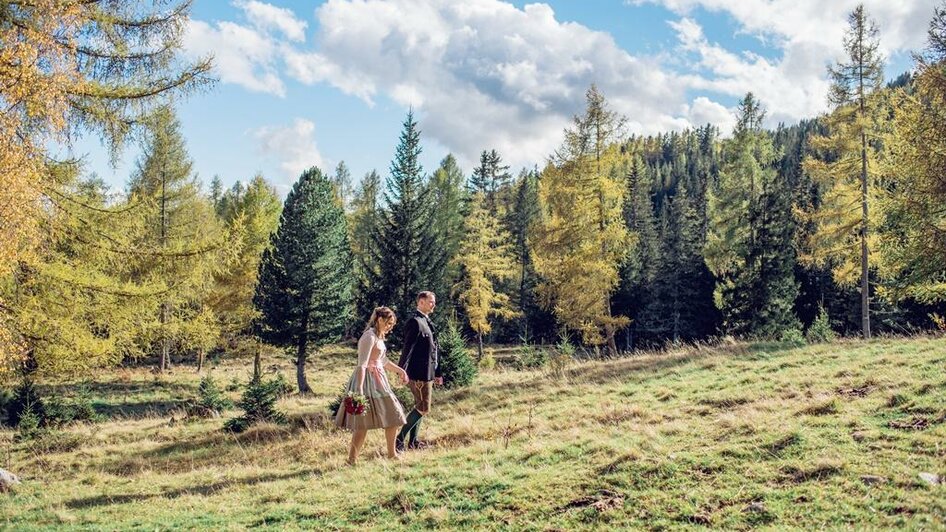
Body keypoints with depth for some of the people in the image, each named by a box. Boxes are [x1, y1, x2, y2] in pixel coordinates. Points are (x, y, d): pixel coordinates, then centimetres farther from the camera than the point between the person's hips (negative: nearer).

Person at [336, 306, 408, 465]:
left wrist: (400, 370, 31)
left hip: (378, 380, 10)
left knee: (393, 416, 14)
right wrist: (359, 389, -29)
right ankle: (352, 460, -5)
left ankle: (392, 453, 27)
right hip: (368, 380, -10)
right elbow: (362, 365, -23)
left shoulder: (379, 337, 14)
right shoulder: (370, 336, -16)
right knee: (363, 423, -9)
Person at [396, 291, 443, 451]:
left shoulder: (427, 322, 17)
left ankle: (412, 442, 23)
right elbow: (407, 347, -22)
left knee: (419, 407, 15)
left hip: (427, 373, 10)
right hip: (418, 374, -10)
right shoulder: (415, 322, -14)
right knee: (423, 408, -8)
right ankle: (400, 439, -3)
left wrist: (437, 373, 23)